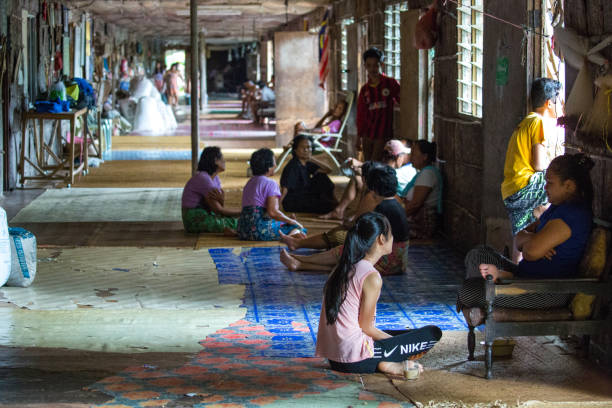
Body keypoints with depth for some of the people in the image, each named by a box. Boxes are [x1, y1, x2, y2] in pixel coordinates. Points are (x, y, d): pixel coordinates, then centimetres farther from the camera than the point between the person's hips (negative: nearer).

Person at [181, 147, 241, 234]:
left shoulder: (215, 178, 11)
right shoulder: (203, 178, -19)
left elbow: (221, 207, 2)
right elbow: (218, 210, -18)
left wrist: (222, 200, -21)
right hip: (194, 220, -9)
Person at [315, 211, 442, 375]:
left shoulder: (341, 269, 11)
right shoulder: (371, 276, -15)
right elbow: (366, 327, -11)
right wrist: (396, 341, 6)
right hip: (355, 361, -9)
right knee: (433, 333, -3)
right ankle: (389, 365, -11)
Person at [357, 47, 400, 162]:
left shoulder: (391, 83, -4)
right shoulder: (364, 89, 8)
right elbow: (361, 114, 13)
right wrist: (359, 136, 13)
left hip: (383, 135, -4)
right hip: (367, 135, 4)